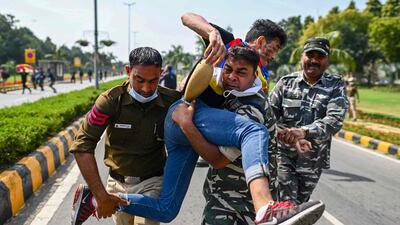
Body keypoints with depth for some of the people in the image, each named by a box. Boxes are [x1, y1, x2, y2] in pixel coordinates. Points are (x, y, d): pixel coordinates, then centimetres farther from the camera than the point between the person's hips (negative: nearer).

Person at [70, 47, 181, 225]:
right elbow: (82, 146, -19)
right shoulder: (110, 100, -17)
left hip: (152, 183, 0)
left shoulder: (171, 100, -14)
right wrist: (102, 196, -22)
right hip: (118, 183, 0)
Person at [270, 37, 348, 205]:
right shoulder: (286, 82, 0)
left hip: (314, 160, 2)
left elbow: (335, 119, -17)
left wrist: (304, 131, -33)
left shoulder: (336, 85, -1)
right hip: (284, 155, -2)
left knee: (300, 203, 18)